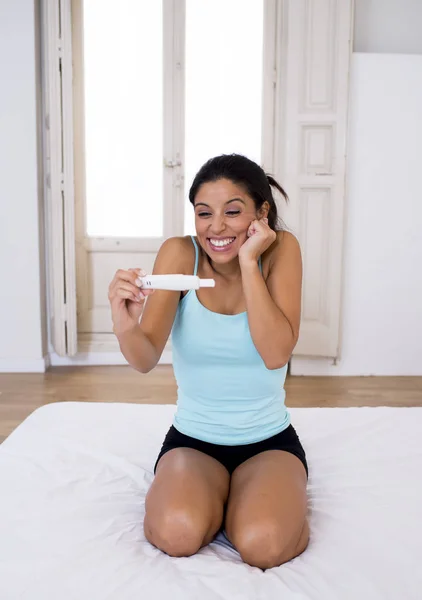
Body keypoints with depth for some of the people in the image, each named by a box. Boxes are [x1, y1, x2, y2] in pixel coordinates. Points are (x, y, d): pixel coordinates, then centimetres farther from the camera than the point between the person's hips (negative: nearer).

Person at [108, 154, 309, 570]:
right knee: (177, 534, -26)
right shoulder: (179, 254, -10)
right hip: (192, 439, 1)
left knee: (263, 546, -25)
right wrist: (126, 329, -44)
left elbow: (277, 354, -22)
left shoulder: (281, 250, -10)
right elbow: (146, 359, -21)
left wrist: (248, 261, -23)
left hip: (269, 440, 0)